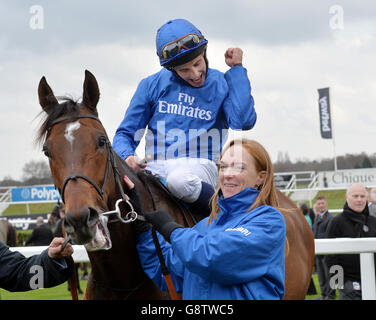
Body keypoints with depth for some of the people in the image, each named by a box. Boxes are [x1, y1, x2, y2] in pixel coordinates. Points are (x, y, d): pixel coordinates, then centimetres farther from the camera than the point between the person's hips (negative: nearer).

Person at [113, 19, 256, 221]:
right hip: (154, 168, 2)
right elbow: (125, 134, 12)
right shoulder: (152, 85, 9)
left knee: (179, 181, -38)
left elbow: (243, 121, -14)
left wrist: (237, 68, -6)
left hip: (200, 165, -2)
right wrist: (127, 156, -13)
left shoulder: (221, 84, 6)